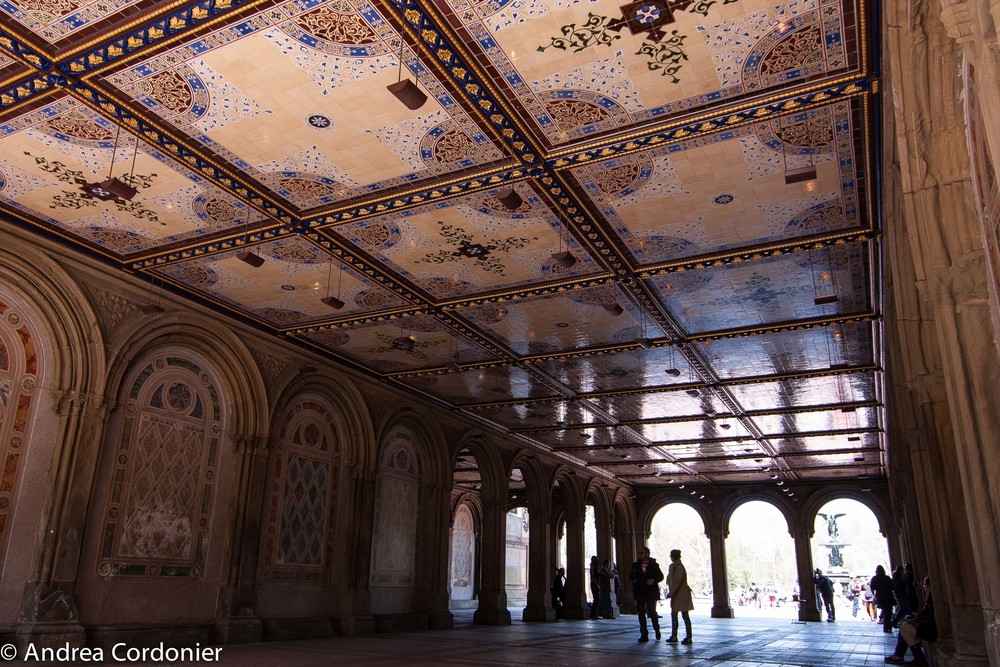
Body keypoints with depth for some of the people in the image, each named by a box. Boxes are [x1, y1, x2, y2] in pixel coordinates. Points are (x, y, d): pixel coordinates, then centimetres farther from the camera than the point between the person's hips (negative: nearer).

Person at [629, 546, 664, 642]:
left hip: (651, 593, -3)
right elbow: (631, 577, 14)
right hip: (640, 593, 3)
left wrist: (654, 580, -14)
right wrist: (633, 578, -9)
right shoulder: (636, 565, 8)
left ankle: (656, 629, 24)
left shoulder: (654, 565, 1)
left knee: (652, 612, -2)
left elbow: (661, 576, 4)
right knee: (641, 613, 3)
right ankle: (644, 635, 9)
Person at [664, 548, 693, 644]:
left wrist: (671, 593, -19)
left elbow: (677, 582, -22)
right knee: (673, 615, 11)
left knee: (685, 616, -2)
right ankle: (673, 637, 17)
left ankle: (688, 638, 4)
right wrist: (670, 593, 15)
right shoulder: (673, 566, 12)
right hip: (675, 595, 9)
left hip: (681, 595, -9)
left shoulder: (679, 567, -17)